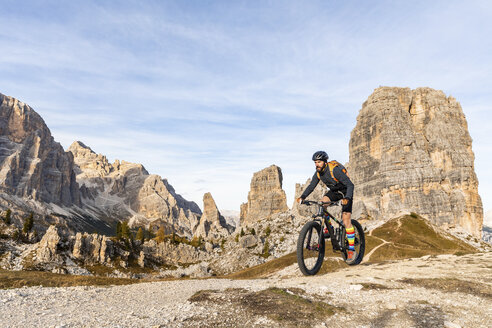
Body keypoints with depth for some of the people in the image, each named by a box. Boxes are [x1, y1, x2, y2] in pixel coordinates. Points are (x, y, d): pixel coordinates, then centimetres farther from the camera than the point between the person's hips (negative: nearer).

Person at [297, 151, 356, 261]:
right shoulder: (318, 173, -11)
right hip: (334, 191, 6)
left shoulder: (335, 170, -31)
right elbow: (311, 186, -9)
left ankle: (351, 250, -5)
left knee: (346, 221, -14)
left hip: (345, 192, -6)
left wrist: (347, 198, -52)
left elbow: (350, 185, -35)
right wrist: (302, 197, -25)